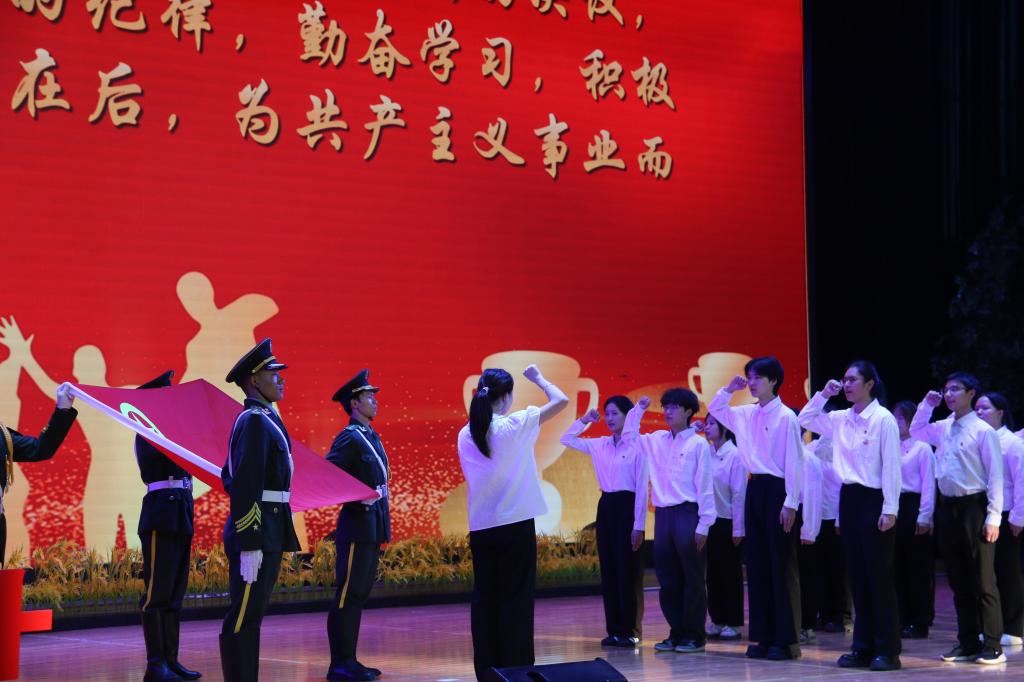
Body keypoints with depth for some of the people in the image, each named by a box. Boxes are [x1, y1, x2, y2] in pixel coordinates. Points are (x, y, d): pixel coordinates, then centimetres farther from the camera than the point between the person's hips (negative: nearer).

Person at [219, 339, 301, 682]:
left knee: (250, 615, 12)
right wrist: (249, 546, -23)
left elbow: (230, 476, 25)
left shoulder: (264, 418, 16)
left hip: (267, 533, 10)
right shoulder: (255, 421, -14)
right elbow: (245, 486, -21)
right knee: (243, 618, -7)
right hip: (257, 534, -10)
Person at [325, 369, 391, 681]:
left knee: (359, 594, 11)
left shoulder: (371, 436, 16)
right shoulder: (349, 438, -11)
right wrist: (356, 500, -19)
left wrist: (382, 526, 16)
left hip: (373, 527, 9)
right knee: (349, 594, -7)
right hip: (357, 527, -9)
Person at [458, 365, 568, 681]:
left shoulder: (466, 435, 4)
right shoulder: (514, 425, -10)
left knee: (484, 600, 6)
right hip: (516, 525, -5)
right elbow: (561, 400, -2)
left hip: (480, 528, 5)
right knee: (515, 600, -1)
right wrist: (538, 378, 13)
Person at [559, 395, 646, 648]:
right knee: (608, 570, 7)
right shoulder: (600, 445, 9)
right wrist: (584, 420, 10)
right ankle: (614, 629, 12)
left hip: (627, 506, -6)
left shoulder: (637, 446, -9)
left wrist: (639, 525, -13)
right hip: (606, 506, 6)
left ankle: (630, 630, 3)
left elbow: (642, 488, -10)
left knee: (627, 571, -3)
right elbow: (567, 439, 21)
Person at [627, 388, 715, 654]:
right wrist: (638, 409, 16)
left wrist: (704, 525, -11)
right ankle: (677, 633, 16)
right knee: (667, 579, 8)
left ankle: (694, 636, 6)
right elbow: (629, 437, 27)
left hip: (688, 514, -6)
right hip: (663, 515, 6)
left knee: (692, 579, 0)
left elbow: (705, 486, -6)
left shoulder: (699, 444, -4)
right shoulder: (657, 440, 12)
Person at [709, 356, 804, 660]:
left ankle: (785, 640, 1)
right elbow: (715, 410, 26)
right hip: (755, 487, 7)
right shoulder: (746, 414, 10)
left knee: (781, 565, -3)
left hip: (777, 490, -7)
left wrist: (790, 503, -15)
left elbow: (794, 462, -12)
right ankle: (764, 637, 14)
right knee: (757, 563, 8)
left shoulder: (786, 417, -10)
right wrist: (729, 389, 10)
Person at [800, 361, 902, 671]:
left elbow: (891, 467, -13)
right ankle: (863, 647, 14)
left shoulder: (884, 419, -10)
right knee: (857, 575, 9)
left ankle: (887, 650, 3)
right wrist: (823, 395, 7)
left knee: (879, 574, -3)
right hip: (849, 498, 7)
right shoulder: (841, 419, 9)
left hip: (874, 500, -7)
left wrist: (889, 509, -16)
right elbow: (805, 420, 20)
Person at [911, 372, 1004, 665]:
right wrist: (927, 404, 15)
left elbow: (995, 475, -10)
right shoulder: (943, 428, 11)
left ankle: (992, 646, 1)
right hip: (948, 506, 7)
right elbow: (915, 431, 28)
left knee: (982, 580, -4)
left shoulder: (983, 431, -8)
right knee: (958, 580, 10)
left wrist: (993, 516, -15)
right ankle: (967, 643, 18)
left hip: (974, 506, -7)